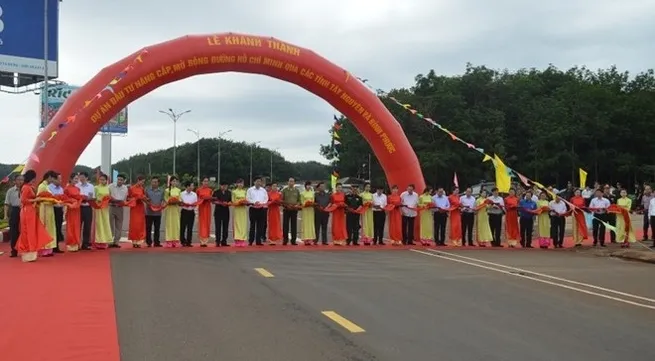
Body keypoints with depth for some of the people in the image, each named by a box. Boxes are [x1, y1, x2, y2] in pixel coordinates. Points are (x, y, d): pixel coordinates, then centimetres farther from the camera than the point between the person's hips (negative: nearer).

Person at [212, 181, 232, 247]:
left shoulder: (229, 192, 11)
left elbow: (230, 201, 11)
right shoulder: (216, 192, 1)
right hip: (218, 211, -3)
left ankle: (224, 242, 8)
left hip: (226, 211, 3)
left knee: (225, 226, 3)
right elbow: (213, 201, -2)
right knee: (218, 226, -5)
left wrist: (227, 203, -11)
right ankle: (218, 242, -2)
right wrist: (220, 203, -16)